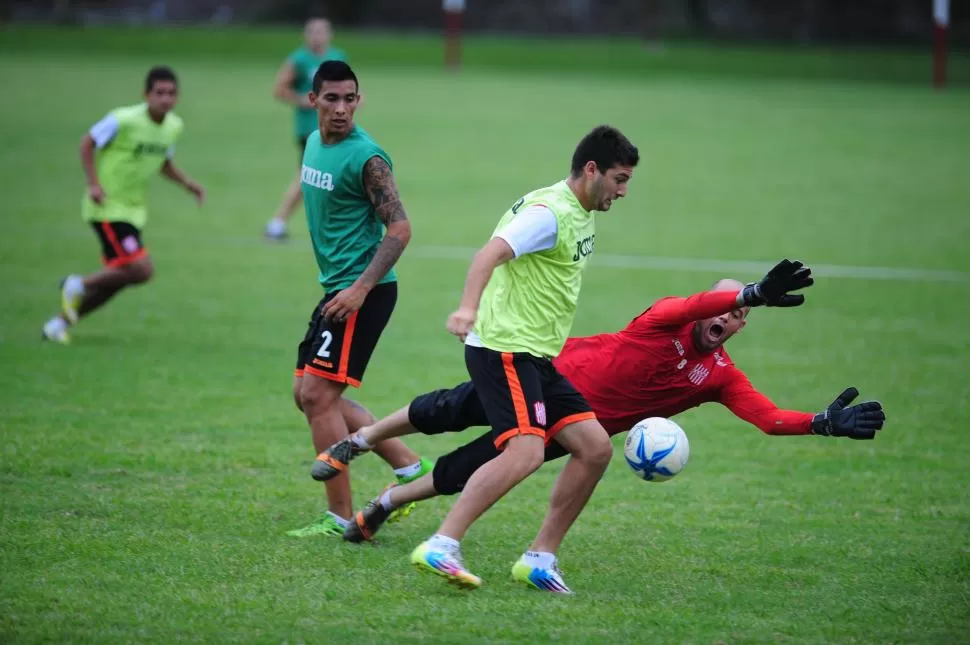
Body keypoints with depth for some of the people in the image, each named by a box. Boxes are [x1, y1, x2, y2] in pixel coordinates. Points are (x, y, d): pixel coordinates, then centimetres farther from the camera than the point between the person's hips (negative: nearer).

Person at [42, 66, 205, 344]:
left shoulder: (174, 126, 3)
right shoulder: (123, 120, -19)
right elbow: (87, 143, -8)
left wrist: (188, 184, 4)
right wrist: (94, 183, -18)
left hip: (133, 210, 8)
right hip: (109, 208, -8)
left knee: (116, 279, 12)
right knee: (141, 270, -17)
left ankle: (60, 323, 28)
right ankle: (79, 285, 5)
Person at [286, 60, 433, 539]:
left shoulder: (366, 157, -16)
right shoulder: (314, 144, 11)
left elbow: (399, 229, -19)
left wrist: (361, 288, -26)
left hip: (362, 292, -10)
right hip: (335, 286, 10)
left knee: (318, 394, -12)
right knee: (309, 395, 13)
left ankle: (340, 518, -5)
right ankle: (409, 467, 21)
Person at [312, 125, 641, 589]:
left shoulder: (579, 216, 17)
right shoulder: (550, 212, -14)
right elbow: (492, 252, -30)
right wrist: (467, 309, -45)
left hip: (535, 358, 10)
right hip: (504, 348, -10)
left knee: (596, 447, 3)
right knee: (525, 452, -26)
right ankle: (440, 548, -27)